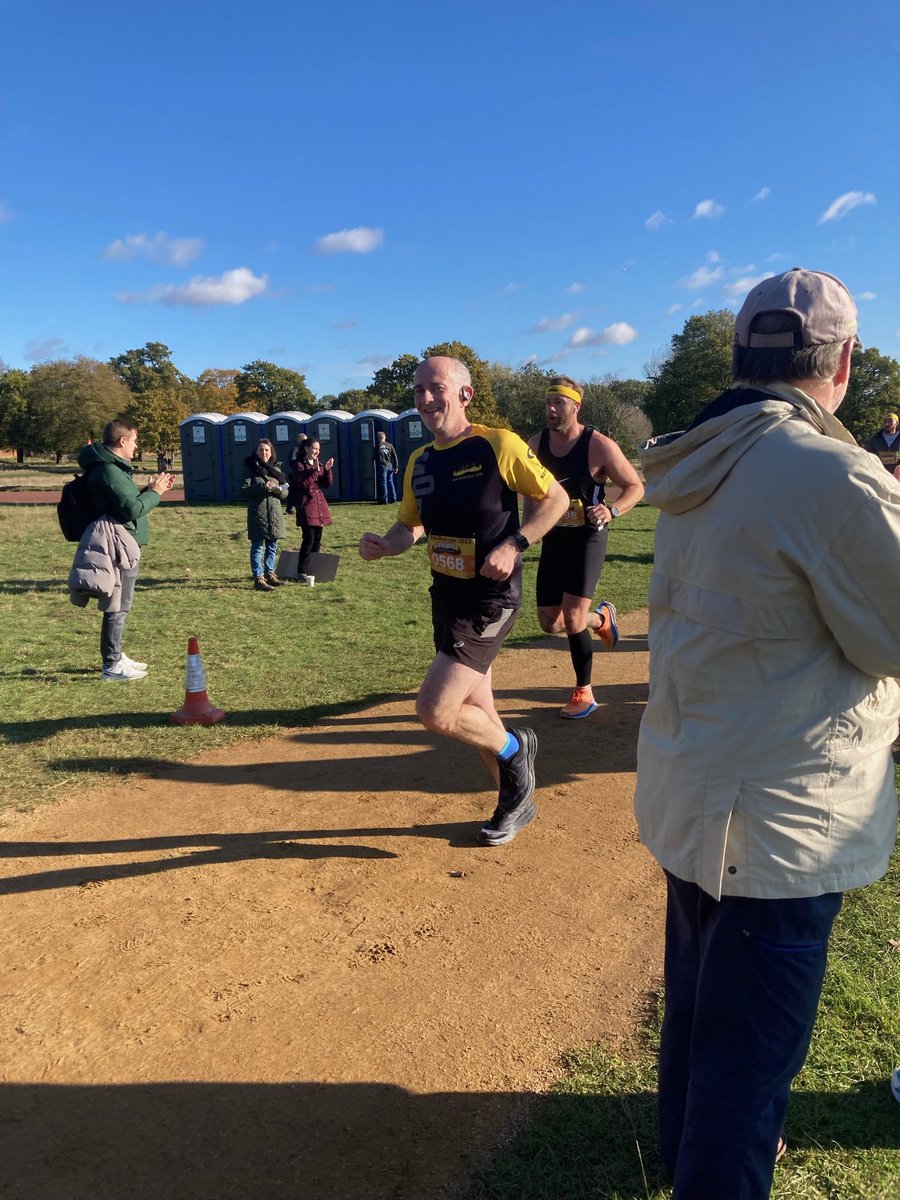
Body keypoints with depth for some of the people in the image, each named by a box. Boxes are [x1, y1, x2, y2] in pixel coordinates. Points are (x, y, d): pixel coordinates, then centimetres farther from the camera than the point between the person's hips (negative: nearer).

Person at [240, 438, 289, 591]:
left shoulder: (276, 469, 13)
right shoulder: (251, 469, -1)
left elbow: (285, 492, 12)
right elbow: (243, 491, -9)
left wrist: (278, 489, -10)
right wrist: (262, 487, -19)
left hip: (274, 514, 5)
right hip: (257, 514, -5)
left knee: (272, 546, 12)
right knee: (257, 546, -4)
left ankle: (269, 573, 24)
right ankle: (258, 578, -2)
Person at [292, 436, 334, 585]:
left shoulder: (319, 465, 17)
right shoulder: (298, 465, -3)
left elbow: (328, 484, 9)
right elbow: (303, 484, -16)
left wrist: (327, 470, -5)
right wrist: (315, 471, -18)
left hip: (320, 505, 7)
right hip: (306, 505, -7)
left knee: (317, 541, 9)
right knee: (308, 540, -14)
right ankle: (302, 572, -11)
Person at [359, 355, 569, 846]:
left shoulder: (499, 445, -13)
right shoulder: (420, 462, 6)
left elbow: (556, 498, -7)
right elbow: (409, 527, 15)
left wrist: (514, 545, -20)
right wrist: (382, 545, -6)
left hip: (490, 600, -7)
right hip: (446, 598, 7)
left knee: (433, 710, -15)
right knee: (475, 714, 16)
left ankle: (514, 748, 14)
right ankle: (516, 801, 38)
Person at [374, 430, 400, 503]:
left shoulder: (377, 446, -5)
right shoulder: (390, 445, 5)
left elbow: (374, 457, 0)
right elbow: (394, 456, 4)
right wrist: (396, 466, 7)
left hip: (382, 466, -4)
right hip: (390, 466, 4)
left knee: (383, 483, -1)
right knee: (391, 483, 10)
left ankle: (384, 500, -3)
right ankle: (393, 499, 10)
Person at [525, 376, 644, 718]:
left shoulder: (599, 446, -14)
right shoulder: (536, 444, 0)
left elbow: (635, 487, -9)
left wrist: (612, 511, -27)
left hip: (588, 538, -5)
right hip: (553, 538, 5)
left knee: (572, 619, -14)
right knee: (549, 622, 5)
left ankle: (584, 694, 11)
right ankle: (601, 618, 38)